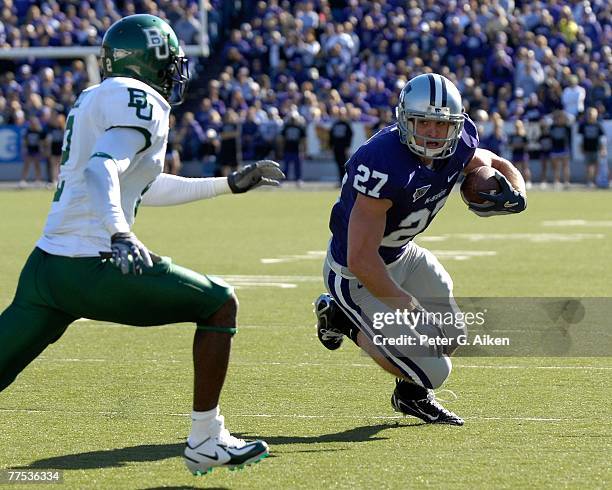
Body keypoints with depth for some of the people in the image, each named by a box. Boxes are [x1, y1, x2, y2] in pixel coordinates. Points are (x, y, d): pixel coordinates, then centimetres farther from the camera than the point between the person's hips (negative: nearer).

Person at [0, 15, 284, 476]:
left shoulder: (95, 99, 22)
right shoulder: (140, 102, -6)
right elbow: (102, 169, -23)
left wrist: (230, 183, 38)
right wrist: (120, 236, -37)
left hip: (45, 265, 8)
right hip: (91, 269, -8)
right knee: (220, 304, 5)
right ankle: (206, 442, 5)